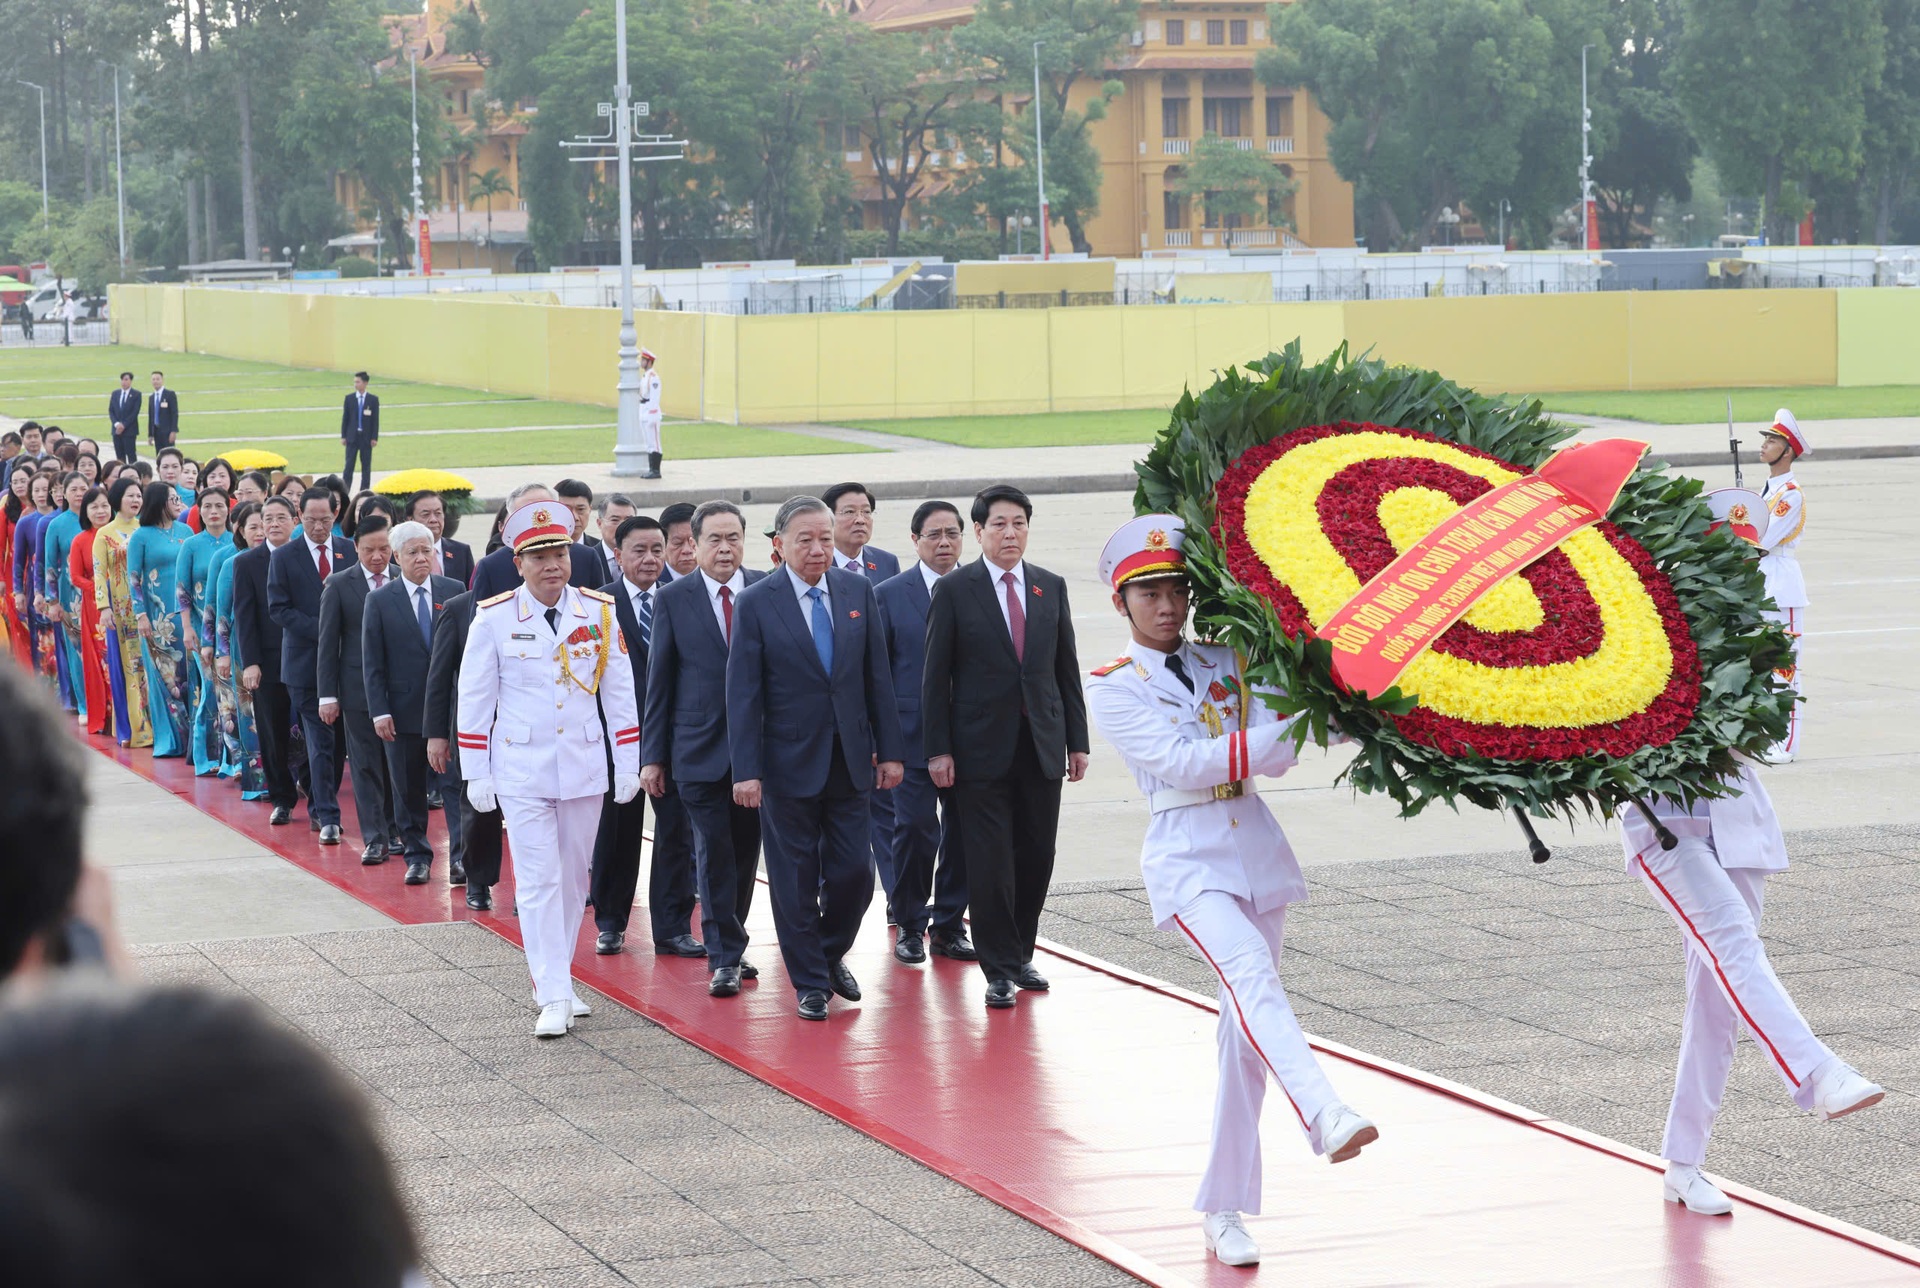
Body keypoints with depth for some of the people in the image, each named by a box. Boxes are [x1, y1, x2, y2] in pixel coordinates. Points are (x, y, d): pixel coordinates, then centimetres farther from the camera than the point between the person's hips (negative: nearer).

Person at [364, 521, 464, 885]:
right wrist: (379, 711, -6)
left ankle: (460, 856, -3)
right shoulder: (380, 601, 1)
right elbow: (373, 662, 0)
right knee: (408, 790, 7)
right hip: (404, 710, 0)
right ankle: (417, 856, 19)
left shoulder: (454, 592, 4)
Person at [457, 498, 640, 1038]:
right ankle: (554, 998, -8)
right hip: (521, 769, -3)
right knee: (537, 881, -7)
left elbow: (618, 691, 6)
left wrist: (628, 765, 5)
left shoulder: (599, 612, 1)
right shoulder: (493, 619, -5)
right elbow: (474, 699, 0)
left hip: (584, 767, 3)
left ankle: (555, 977, 24)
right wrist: (476, 774, -2)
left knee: (573, 877, 10)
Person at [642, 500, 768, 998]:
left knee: (746, 851, 10)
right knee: (713, 854, -3)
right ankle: (723, 957, 2)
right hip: (700, 747, -2)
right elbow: (659, 682, 2)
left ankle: (730, 945, 25)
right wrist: (652, 755, -1)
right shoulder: (673, 599, 0)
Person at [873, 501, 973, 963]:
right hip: (913, 737, -2)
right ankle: (910, 927, 7)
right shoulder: (889, 594, 3)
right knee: (915, 830, -7)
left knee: (962, 833, 4)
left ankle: (949, 927, 16)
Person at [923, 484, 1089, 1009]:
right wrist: (938, 749, -8)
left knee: (1036, 857, 7)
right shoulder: (954, 590, -2)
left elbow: (1067, 669, 12)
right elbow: (936, 676, -2)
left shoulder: (1051, 588, 9)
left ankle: (1020, 955, 23)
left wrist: (1077, 741, 8)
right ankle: (1000, 970, 4)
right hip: (983, 747, -4)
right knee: (990, 863, -3)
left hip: (1042, 745, 4)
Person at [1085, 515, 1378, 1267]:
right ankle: (1324, 1117, -52)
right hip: (1187, 856, -5)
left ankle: (1223, 1210, 11)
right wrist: (1280, 733, -18)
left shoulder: (1227, 666, 13)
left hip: (1256, 847, 5)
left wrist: (1295, 730, -18)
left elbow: (1274, 757, 2)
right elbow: (1179, 762, -12)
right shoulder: (1114, 688, 2)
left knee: (1246, 1026, 4)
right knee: (1249, 971, -31)